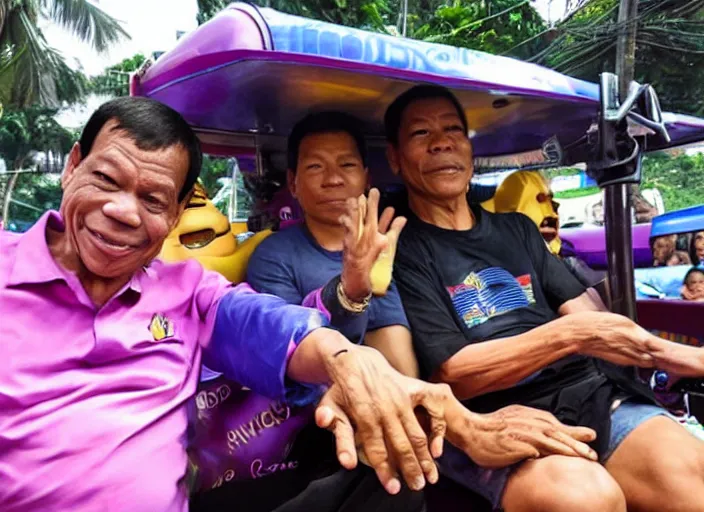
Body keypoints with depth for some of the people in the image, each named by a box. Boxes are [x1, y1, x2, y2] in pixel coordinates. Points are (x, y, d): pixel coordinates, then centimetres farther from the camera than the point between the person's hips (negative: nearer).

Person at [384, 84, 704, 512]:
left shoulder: (518, 229, 18)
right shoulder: (401, 251, -2)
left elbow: (588, 322, 14)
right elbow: (451, 375, -10)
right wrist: (569, 335, -16)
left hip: (590, 393, 5)